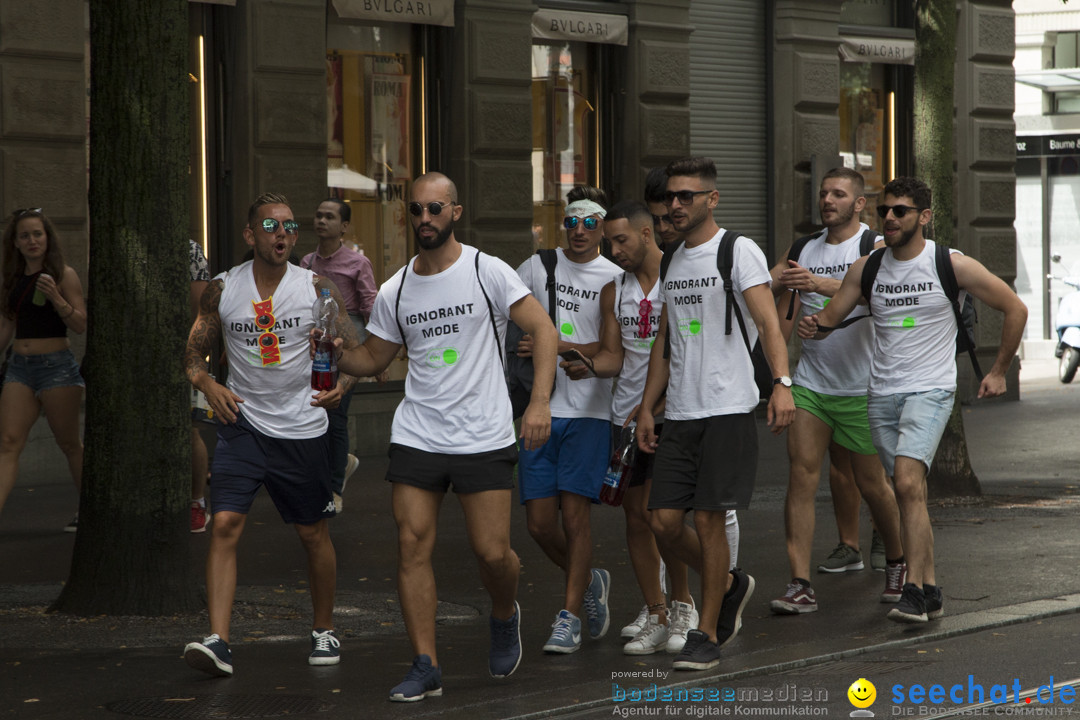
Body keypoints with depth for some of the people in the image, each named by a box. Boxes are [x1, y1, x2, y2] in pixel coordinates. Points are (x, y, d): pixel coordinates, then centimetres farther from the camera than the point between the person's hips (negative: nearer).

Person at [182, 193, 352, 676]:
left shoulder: (315, 288, -3)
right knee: (224, 525, -15)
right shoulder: (222, 290, -1)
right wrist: (208, 385, -13)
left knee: (314, 534, 10)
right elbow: (194, 351, 7)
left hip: (302, 429, 0)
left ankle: (323, 631, 30)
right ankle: (217, 642, -18)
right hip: (243, 423, 0)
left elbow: (353, 349, -1)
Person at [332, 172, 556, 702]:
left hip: (484, 437, -3)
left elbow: (542, 329, -6)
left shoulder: (486, 272, -4)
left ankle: (505, 617, 29)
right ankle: (425, 667, 0)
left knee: (491, 552, -5)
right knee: (412, 544, -6)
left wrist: (540, 401, -17)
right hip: (416, 435, 3)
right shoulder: (394, 292, 8)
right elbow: (372, 360, 18)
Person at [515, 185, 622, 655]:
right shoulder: (536, 267, 10)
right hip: (539, 409, 3)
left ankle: (569, 617, 0)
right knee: (539, 522, 2)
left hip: (589, 411, -3)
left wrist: (555, 348, -18)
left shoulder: (615, 280, 1)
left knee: (575, 514, -9)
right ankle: (590, 582, 28)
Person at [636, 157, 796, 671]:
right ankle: (730, 586, 26)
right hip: (680, 414, 6)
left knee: (709, 520, -6)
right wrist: (646, 408, 16)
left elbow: (768, 323, -15)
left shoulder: (739, 252, -5)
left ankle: (706, 635, 5)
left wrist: (781, 384, -28)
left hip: (729, 408, -6)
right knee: (664, 522, 0)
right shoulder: (671, 262, 16)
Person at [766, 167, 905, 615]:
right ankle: (800, 585, -12)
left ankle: (897, 562, 32)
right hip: (809, 383, 4)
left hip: (860, 388, -4)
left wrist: (819, 283, -38)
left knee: (871, 484, 6)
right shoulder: (803, 250, 12)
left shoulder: (874, 247, -5)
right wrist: (779, 282, -17)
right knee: (801, 475, -9)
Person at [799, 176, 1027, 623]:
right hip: (881, 394, 5)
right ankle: (930, 590, 16)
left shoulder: (952, 266, -5)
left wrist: (999, 371, 6)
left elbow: (1015, 309, 4)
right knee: (909, 496, 8)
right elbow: (831, 317, 9)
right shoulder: (867, 267, 5)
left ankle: (913, 591, -24)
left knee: (908, 482, -23)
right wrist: (814, 325, -15)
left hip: (929, 389, -5)